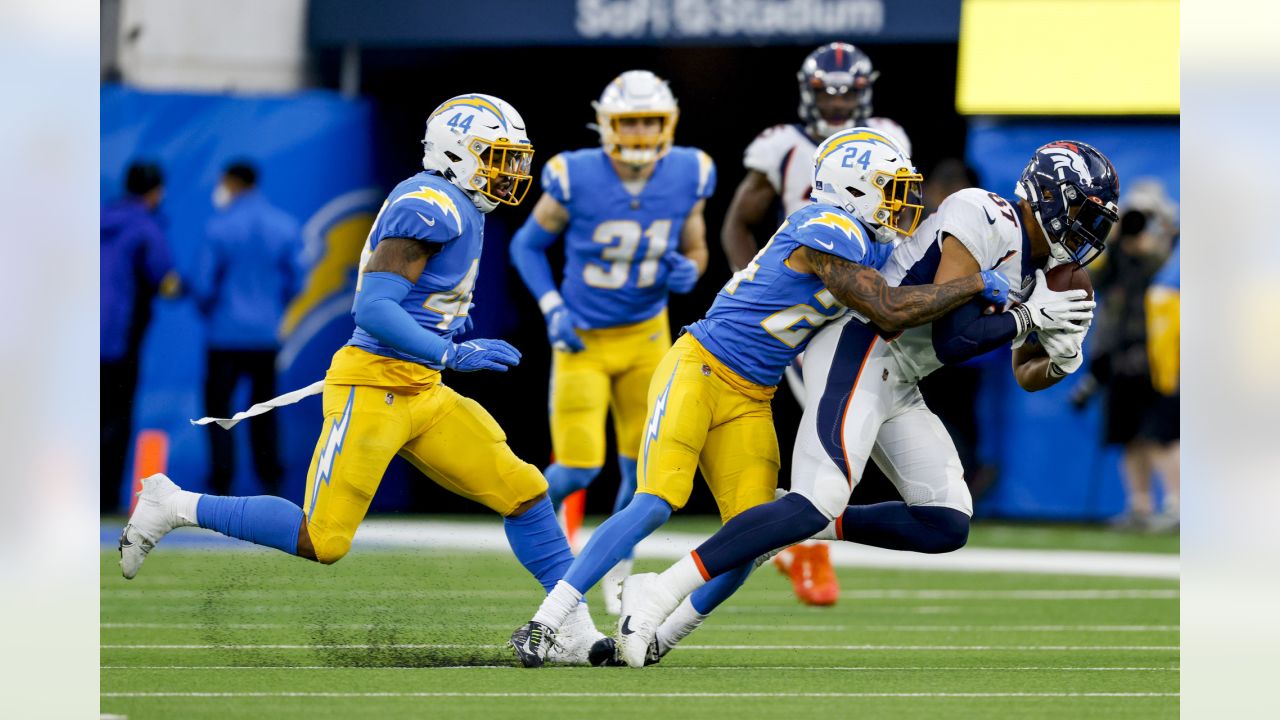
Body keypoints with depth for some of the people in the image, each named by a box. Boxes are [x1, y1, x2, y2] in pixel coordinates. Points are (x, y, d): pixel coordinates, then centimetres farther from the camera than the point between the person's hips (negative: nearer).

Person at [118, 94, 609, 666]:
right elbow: (373, 308, -24)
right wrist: (453, 355, -26)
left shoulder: (453, 210, 13)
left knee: (522, 494, 1)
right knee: (322, 542, -8)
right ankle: (175, 507, 7)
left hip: (422, 393, 10)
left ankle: (575, 634, 6)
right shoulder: (428, 207, -17)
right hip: (373, 389, -10)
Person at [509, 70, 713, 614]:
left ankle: (618, 569, 27)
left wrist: (687, 272, -17)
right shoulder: (575, 179, -18)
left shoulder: (688, 177, -9)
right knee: (578, 470, -8)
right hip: (583, 340, -3)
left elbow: (695, 250, 7)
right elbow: (527, 245, -3)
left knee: (642, 466, 4)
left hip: (646, 336, 3)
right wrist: (552, 308, -15)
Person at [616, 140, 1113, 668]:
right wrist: (1030, 318, -11)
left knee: (946, 526, -1)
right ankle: (661, 593, -23)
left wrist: (1062, 357, 1)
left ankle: (811, 527, 7)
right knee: (820, 500, -24)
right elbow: (950, 338, -19)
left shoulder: (1035, 270, 16)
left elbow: (1027, 377, 22)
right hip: (858, 352, -10)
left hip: (897, 385, 10)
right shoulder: (985, 222, -13)